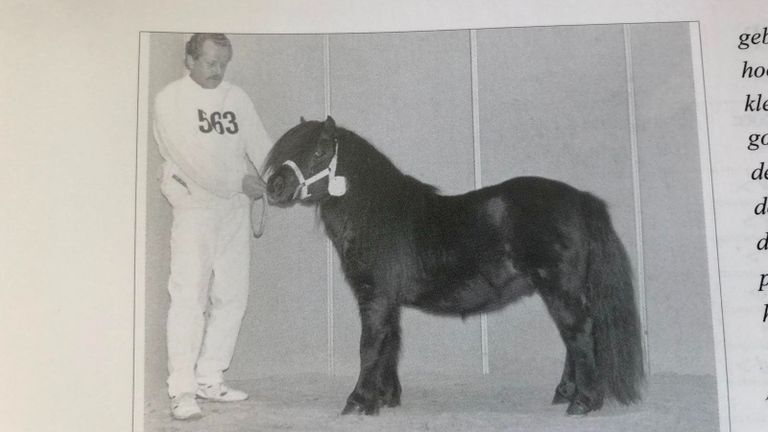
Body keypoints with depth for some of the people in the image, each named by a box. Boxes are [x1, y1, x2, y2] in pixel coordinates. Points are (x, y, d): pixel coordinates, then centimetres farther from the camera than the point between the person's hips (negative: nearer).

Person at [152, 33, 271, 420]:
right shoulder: (170, 100, -2)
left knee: (232, 297, 7)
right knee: (189, 297, -9)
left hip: (236, 208, 6)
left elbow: (261, 146, 4)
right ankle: (182, 391, -5)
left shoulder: (236, 98, 12)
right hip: (194, 208, -5)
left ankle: (210, 379, 18)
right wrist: (239, 181, -18)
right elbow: (191, 158, -14)